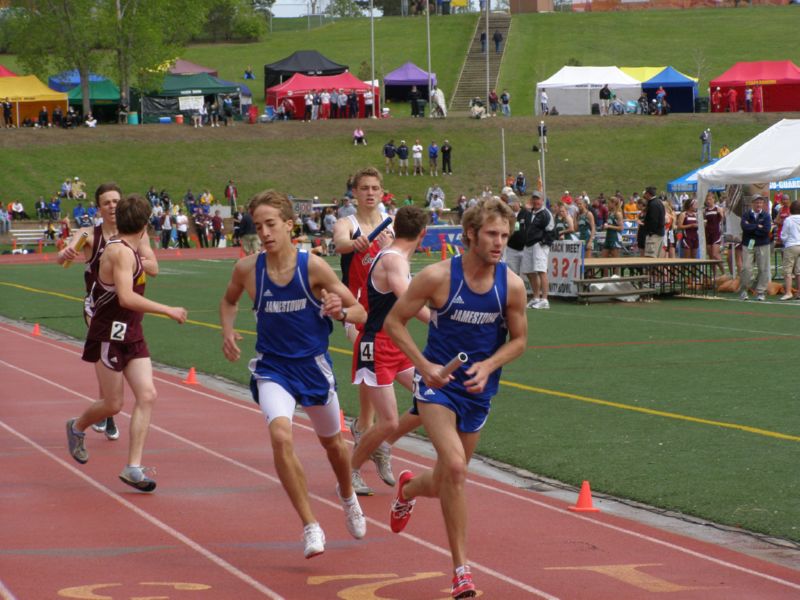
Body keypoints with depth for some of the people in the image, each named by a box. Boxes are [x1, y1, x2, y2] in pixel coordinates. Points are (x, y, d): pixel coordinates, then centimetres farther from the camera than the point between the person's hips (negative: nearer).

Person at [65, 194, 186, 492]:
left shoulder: (127, 250, 9)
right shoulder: (121, 252, -20)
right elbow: (126, 298, -30)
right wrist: (168, 311, -28)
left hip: (132, 333, 9)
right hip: (110, 333, -9)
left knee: (146, 395, -5)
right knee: (113, 404, 1)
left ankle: (133, 467, -5)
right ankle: (77, 427, 34)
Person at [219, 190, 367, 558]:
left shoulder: (313, 266, -14)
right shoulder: (247, 269, -9)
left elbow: (360, 313, -8)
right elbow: (229, 300, 15)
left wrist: (339, 311, -29)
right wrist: (227, 332, -3)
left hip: (314, 365, 0)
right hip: (272, 368, 0)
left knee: (332, 442, 19)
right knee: (280, 435, -25)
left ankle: (347, 495, 54)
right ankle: (310, 526, -15)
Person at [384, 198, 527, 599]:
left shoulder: (512, 285, -7)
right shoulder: (438, 277, -16)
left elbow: (518, 339, 5)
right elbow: (394, 321, -6)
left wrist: (488, 366, -13)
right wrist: (423, 364, -17)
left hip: (477, 389, 4)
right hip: (438, 382, -4)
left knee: (444, 484, 15)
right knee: (454, 465, -25)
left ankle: (408, 489, 54)